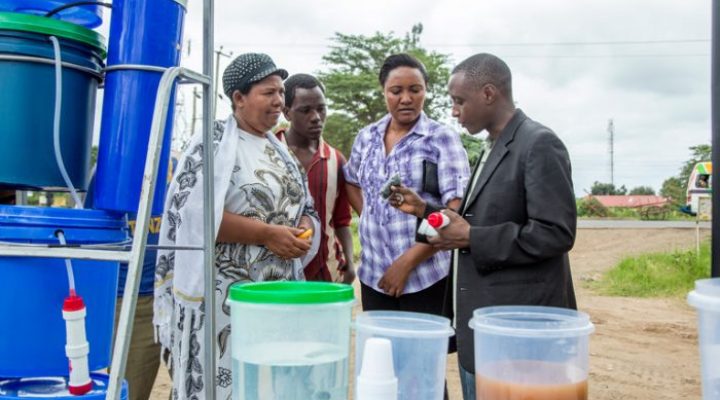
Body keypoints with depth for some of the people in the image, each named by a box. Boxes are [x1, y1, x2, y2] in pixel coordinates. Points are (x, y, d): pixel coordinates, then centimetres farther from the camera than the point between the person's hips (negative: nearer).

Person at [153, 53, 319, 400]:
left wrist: (302, 231, -3)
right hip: (224, 294, -6)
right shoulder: (214, 142, -6)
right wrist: (266, 234, -18)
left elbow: (305, 208, 20)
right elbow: (195, 212, -16)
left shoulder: (279, 150, 16)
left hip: (277, 292, 7)